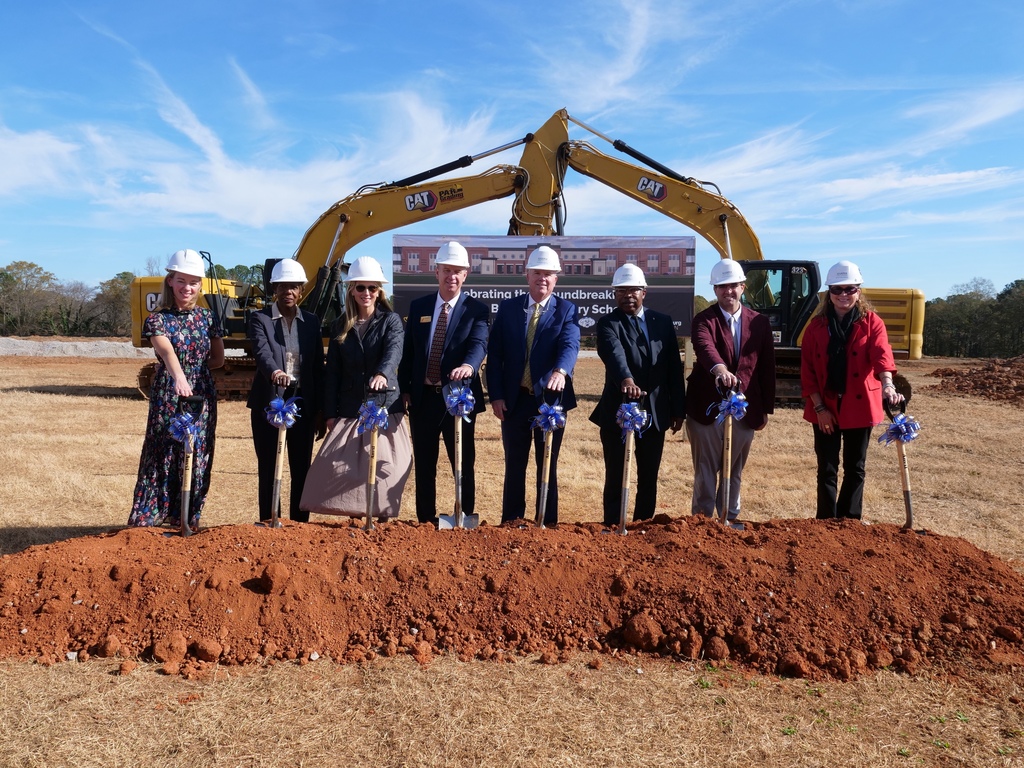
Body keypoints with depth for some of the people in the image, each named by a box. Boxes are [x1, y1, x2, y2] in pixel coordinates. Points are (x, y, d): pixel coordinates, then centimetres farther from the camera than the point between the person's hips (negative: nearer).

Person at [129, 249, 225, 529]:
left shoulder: (206, 317, 7)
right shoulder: (158, 319, -5)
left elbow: (218, 359, 13)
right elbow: (166, 351, -25)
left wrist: (194, 368, 1)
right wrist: (178, 376, -43)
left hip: (202, 397, 4)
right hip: (168, 397, -3)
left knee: (197, 460, 7)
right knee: (161, 459, -2)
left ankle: (188, 521, 19)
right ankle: (144, 522, 7)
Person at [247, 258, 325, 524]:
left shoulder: (311, 322, 10)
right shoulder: (260, 319, 0)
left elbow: (318, 367, 9)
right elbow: (261, 352, -18)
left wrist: (321, 411, 5)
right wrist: (274, 372, -41)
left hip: (303, 405, 3)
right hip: (269, 403, -3)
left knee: (302, 470, 6)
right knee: (268, 470, 4)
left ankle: (300, 526, 15)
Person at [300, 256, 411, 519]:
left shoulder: (391, 320, 2)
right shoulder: (341, 326, 10)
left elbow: (394, 351, -18)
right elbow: (332, 372, 9)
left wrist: (382, 374, -40)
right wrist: (330, 414, 3)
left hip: (384, 408, -2)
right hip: (349, 411, 3)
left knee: (384, 468, -4)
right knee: (345, 467, -3)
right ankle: (356, 519, 9)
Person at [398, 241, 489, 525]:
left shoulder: (477, 309, -3)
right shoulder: (418, 306, 7)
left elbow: (479, 343, -20)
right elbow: (408, 349, 10)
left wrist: (469, 365, -42)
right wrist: (404, 389, 3)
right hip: (423, 397, 3)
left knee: (463, 465, 4)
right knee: (424, 465, 12)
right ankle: (425, 521, 26)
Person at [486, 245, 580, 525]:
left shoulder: (566, 310, 1)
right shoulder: (507, 307, 5)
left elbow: (570, 344, -17)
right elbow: (495, 353, 3)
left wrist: (561, 371, -39)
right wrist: (496, 395, -6)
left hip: (551, 398, -1)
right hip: (514, 399, 1)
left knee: (548, 466, 9)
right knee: (514, 466, 11)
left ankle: (547, 524, 19)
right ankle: (510, 523, 22)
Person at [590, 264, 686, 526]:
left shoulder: (663, 322, 8)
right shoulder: (608, 323, -5)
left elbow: (674, 367, 8)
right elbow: (613, 352, -27)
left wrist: (678, 409, 5)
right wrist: (625, 379, -47)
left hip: (655, 413, 4)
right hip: (618, 412, -4)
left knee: (649, 478, 12)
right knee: (616, 478, 3)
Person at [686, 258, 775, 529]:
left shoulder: (760, 323, 6)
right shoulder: (704, 320, -4)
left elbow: (767, 368, 7)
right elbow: (704, 347, -26)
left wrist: (766, 408, 6)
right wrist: (720, 369, -47)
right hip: (708, 406, -3)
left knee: (735, 469, 14)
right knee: (706, 470, 5)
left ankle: (730, 517, 28)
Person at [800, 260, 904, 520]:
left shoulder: (872, 323, -1)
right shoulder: (817, 326, 2)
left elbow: (882, 354, -19)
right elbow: (807, 369, -1)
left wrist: (888, 386, -37)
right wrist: (819, 406, -8)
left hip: (859, 406, 0)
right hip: (825, 408, 1)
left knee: (855, 468, 10)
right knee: (827, 469, 6)